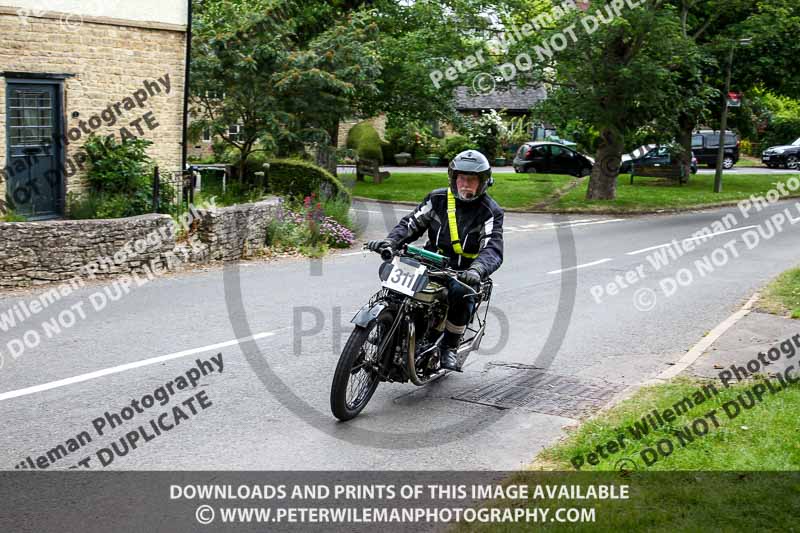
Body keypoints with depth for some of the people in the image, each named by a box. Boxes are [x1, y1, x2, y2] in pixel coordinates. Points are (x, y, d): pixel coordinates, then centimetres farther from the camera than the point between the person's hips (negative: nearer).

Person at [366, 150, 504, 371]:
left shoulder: (490, 212, -4)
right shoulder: (438, 199, 7)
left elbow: (492, 249, -18)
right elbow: (411, 223, 4)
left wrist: (476, 270, -39)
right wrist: (390, 241, -17)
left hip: (463, 271, -3)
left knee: (461, 293, -36)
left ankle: (450, 347, -11)